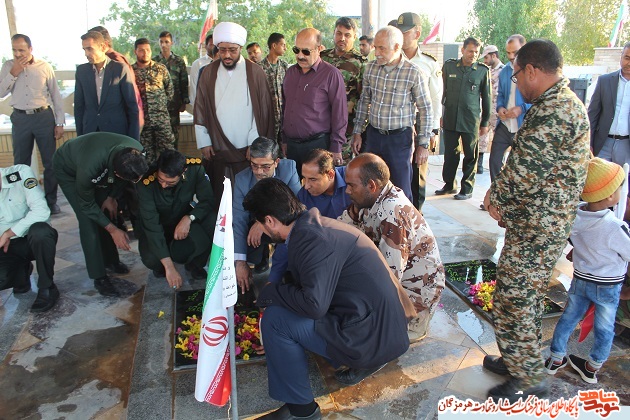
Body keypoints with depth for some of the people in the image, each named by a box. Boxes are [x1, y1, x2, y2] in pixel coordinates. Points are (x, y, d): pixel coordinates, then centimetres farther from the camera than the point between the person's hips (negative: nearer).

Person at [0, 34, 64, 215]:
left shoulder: (45, 67, -1)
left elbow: (56, 95, 2)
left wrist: (60, 123, -1)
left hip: (44, 116, -2)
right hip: (20, 118, 2)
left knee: (50, 162, 2)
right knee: (20, 163, 11)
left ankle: (51, 200, 15)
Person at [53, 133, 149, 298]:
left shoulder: (136, 151, -33)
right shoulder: (89, 167, -45)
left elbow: (122, 177, -6)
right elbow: (87, 205, -25)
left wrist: (112, 197, -9)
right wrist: (113, 230, -21)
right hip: (67, 169, -5)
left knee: (108, 212, 2)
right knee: (89, 221, -14)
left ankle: (110, 259, 23)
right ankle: (99, 277, -5)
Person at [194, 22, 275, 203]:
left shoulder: (255, 72, -1)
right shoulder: (208, 73, 6)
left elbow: (263, 111, -3)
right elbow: (200, 110, 7)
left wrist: (254, 143, -7)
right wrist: (204, 142, 2)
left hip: (247, 151, -2)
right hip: (217, 150, 2)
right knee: (219, 198, 6)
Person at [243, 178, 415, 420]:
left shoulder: (312, 237, -22)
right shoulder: (313, 222, 7)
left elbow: (314, 304, -27)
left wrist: (271, 293, -11)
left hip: (373, 335, -10)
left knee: (275, 319, -14)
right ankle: (365, 360, 18)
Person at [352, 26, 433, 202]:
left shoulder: (414, 73, -10)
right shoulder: (370, 68, 3)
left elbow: (426, 110, -5)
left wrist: (423, 144, -6)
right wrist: (357, 132, 10)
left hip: (400, 138, -4)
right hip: (373, 135, 4)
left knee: (401, 192, 2)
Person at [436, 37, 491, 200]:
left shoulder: (483, 70, 1)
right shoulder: (449, 66, 5)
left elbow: (486, 98, 6)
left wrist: (485, 122, 7)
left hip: (471, 121, -2)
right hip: (450, 119, 2)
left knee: (470, 156, 4)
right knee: (450, 154, 8)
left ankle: (467, 188, 15)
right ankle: (449, 185, 23)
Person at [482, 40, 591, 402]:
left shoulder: (554, 111, -22)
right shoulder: (563, 101, 14)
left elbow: (523, 168, -23)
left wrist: (495, 199, -5)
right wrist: (502, 198, 5)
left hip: (537, 228, -11)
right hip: (542, 222, 11)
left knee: (514, 301, 0)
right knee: (526, 297, 21)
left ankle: (530, 381, 16)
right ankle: (520, 360, 38)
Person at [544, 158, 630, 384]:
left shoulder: (575, 217, -14)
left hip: (580, 280, 4)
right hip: (607, 286, -4)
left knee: (568, 318, 18)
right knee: (604, 329, 17)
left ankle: (555, 359, 30)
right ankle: (592, 368, 32)